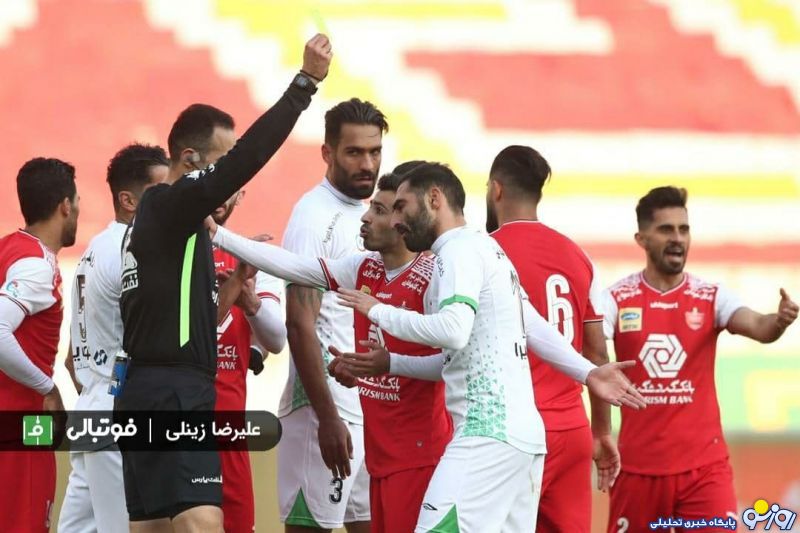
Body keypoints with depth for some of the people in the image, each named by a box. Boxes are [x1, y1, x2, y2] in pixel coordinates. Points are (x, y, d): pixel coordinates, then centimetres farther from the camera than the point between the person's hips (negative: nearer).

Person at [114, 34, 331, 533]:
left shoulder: (158, 215, 19)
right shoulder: (170, 207, -9)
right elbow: (244, 160, -22)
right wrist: (306, 84, -24)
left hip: (147, 393, 10)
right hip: (173, 396, -10)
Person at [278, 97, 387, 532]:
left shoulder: (364, 214, 15)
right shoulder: (315, 216, -11)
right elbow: (301, 326, -17)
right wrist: (327, 418, -21)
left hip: (375, 410, 9)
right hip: (330, 411, -9)